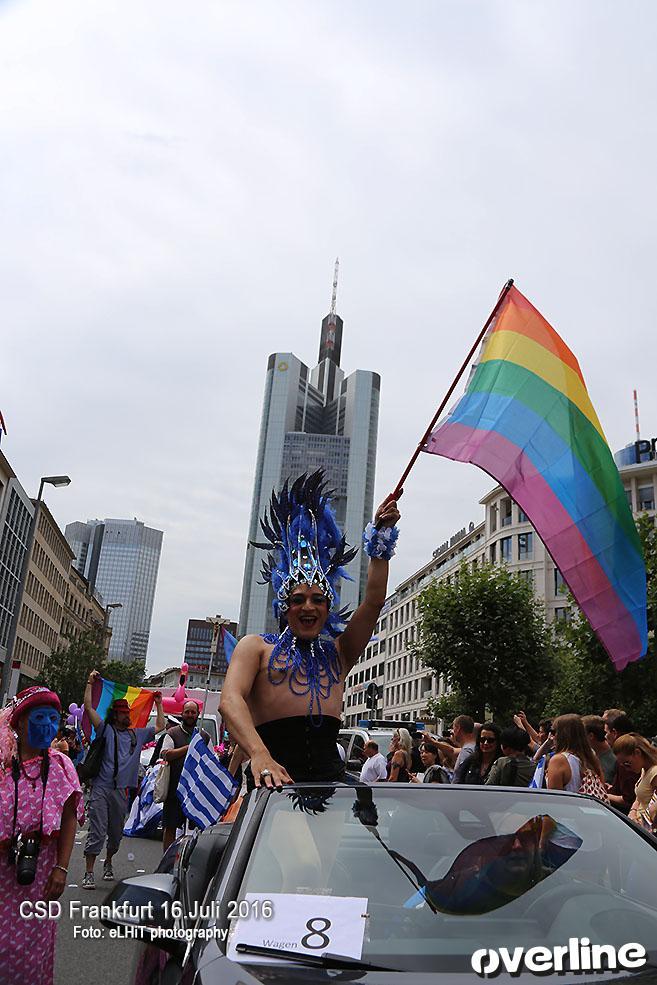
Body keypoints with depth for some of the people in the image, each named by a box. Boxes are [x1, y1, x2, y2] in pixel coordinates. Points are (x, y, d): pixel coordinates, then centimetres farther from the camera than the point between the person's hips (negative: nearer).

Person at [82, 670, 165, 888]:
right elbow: (88, 707, -6)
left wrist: (159, 703, 28)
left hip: (122, 791, 4)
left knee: (116, 833, 14)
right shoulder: (106, 730, 3)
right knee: (97, 832, -8)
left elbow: (160, 726, 27)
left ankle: (108, 863, 35)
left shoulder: (137, 734, 17)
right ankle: (89, 873, 0)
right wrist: (90, 683, -6)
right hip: (101, 788, -4)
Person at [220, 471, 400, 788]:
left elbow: (374, 601, 12)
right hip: (273, 781, -3)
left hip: (329, 775, 3)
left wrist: (381, 534, 8)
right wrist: (259, 755, -24)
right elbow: (231, 700, -6)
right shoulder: (256, 646, 10)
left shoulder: (337, 654, 19)